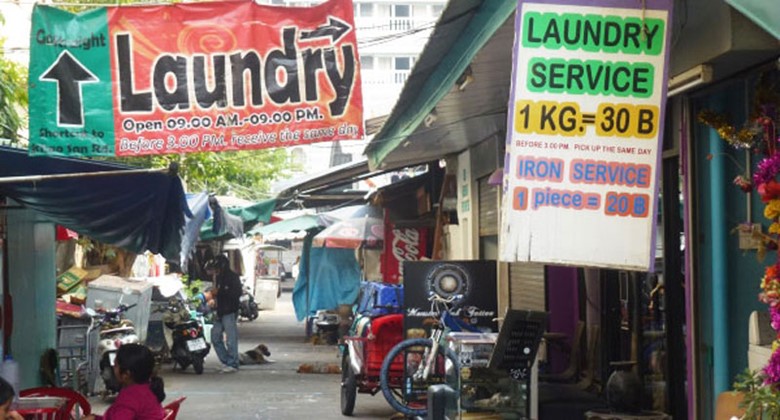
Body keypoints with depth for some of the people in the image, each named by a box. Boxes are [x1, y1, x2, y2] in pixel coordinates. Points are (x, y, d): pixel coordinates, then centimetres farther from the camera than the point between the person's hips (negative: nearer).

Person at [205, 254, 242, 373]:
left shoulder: (233, 277, -8)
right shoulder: (219, 277, 16)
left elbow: (237, 294, -19)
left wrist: (219, 292, -20)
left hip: (230, 313, -9)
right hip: (220, 313, 9)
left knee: (230, 339, -8)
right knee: (215, 337, 8)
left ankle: (233, 364, -2)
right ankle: (226, 362, 15)